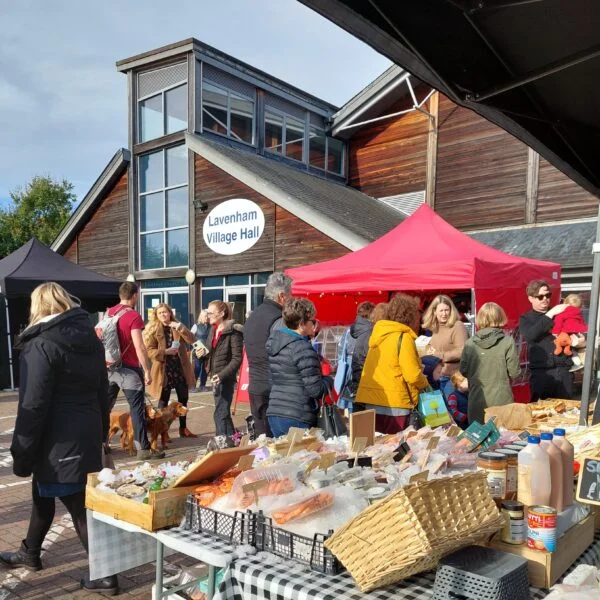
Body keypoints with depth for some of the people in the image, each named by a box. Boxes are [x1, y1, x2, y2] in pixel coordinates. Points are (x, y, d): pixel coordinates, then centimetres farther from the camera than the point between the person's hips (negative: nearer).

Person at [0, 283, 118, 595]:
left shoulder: (41, 345, -16)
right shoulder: (91, 339, 8)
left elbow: (32, 406, -18)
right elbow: (101, 391, 13)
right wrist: (100, 432, 21)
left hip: (59, 441, -8)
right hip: (86, 435, 8)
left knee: (80, 508, 3)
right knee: (42, 494, 26)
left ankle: (105, 575, 13)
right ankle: (29, 553, 45)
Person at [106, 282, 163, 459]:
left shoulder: (109, 313, 8)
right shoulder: (133, 316, -14)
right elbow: (139, 347, -19)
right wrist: (147, 370, -13)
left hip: (109, 367, 7)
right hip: (128, 368, -7)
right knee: (137, 409, -1)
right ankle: (143, 448, 2)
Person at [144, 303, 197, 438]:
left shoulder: (177, 326, 9)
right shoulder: (153, 329, -3)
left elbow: (191, 339, -6)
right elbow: (149, 350, -9)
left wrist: (180, 328, -18)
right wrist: (165, 352, -21)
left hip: (180, 367, 4)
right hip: (164, 369, -4)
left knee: (183, 398, 12)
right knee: (163, 401, 3)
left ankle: (183, 428, 25)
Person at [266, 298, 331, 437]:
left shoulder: (273, 342, 7)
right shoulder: (303, 349, -17)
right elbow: (316, 390, -18)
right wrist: (329, 380, 4)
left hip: (274, 414, 8)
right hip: (297, 419, -8)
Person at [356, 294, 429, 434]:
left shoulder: (378, 334, 9)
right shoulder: (403, 338, -12)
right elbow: (413, 375, -14)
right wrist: (425, 384, 5)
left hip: (371, 403, 7)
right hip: (394, 406, -7)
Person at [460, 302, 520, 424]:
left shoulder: (469, 343, -4)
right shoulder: (507, 342, -10)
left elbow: (463, 370, 5)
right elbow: (514, 371, -8)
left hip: (477, 401, 2)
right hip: (501, 401, -2)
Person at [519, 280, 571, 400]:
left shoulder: (560, 314, 12)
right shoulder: (525, 319, 7)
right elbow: (530, 335, -13)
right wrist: (549, 315, -13)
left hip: (564, 370, 2)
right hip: (541, 373, -2)